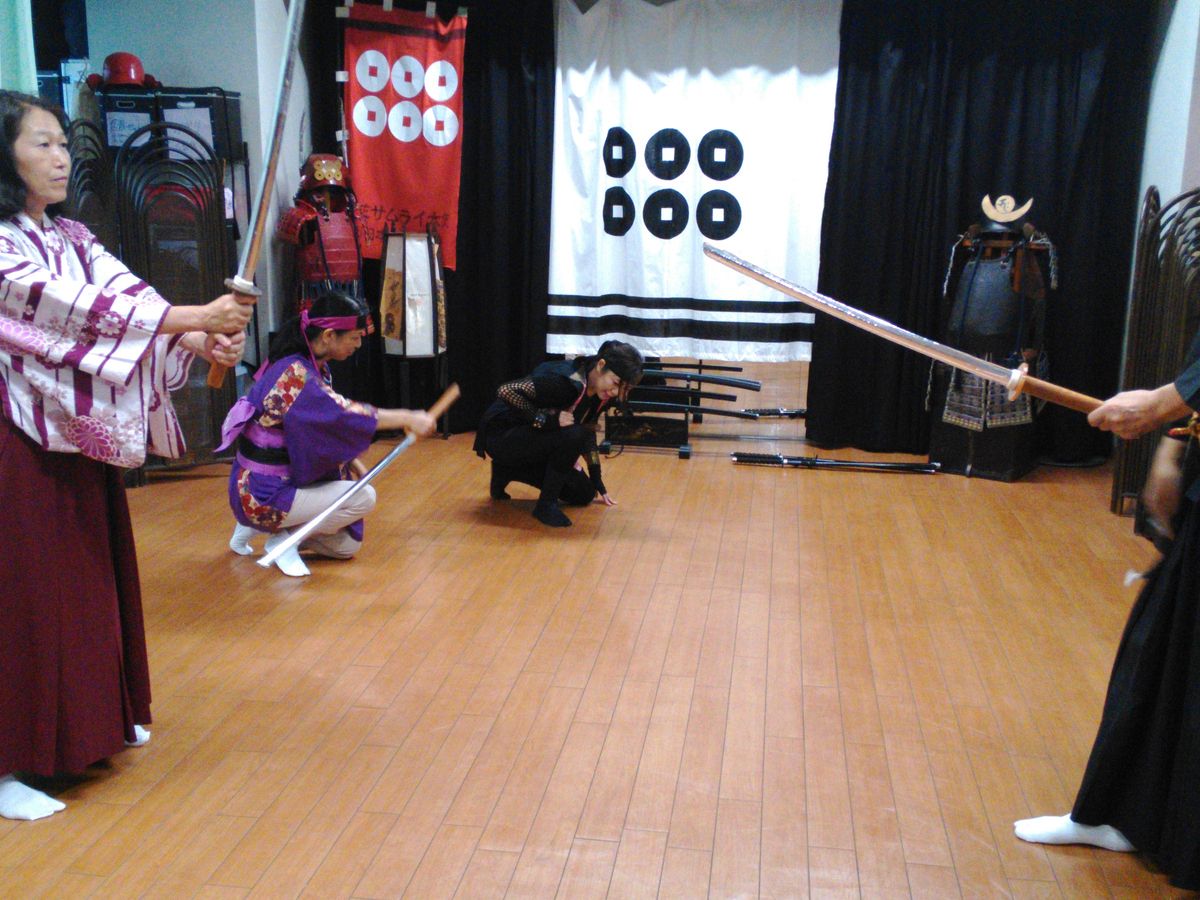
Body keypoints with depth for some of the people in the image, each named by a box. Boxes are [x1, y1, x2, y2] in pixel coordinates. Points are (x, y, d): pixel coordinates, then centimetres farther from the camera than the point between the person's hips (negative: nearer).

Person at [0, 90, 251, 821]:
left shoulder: (73, 239, 10)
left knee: (87, 581, 16)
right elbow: (72, 308, -26)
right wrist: (194, 317, -31)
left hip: (78, 440, 8)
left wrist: (201, 341, -20)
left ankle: (89, 723, 34)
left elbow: (123, 300, -1)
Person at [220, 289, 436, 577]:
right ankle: (281, 538, -3)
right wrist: (409, 419, -25)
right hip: (265, 494, -9)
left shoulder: (312, 367, 3)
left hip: (284, 480, 9)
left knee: (347, 546, 14)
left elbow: (329, 426, 10)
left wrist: (357, 466, 0)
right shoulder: (294, 375, -26)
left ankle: (255, 526, 18)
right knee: (364, 497, -18)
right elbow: (343, 415, -30)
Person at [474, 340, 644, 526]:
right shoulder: (566, 381, -31)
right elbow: (505, 391, -32)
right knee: (572, 435, -31)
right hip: (501, 435, -9)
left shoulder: (599, 394, -5)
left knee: (584, 494, 5)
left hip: (531, 439, 9)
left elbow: (589, 433, 12)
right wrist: (544, 418, -36)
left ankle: (508, 471, 15)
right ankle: (546, 504, -14)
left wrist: (597, 482, 15)